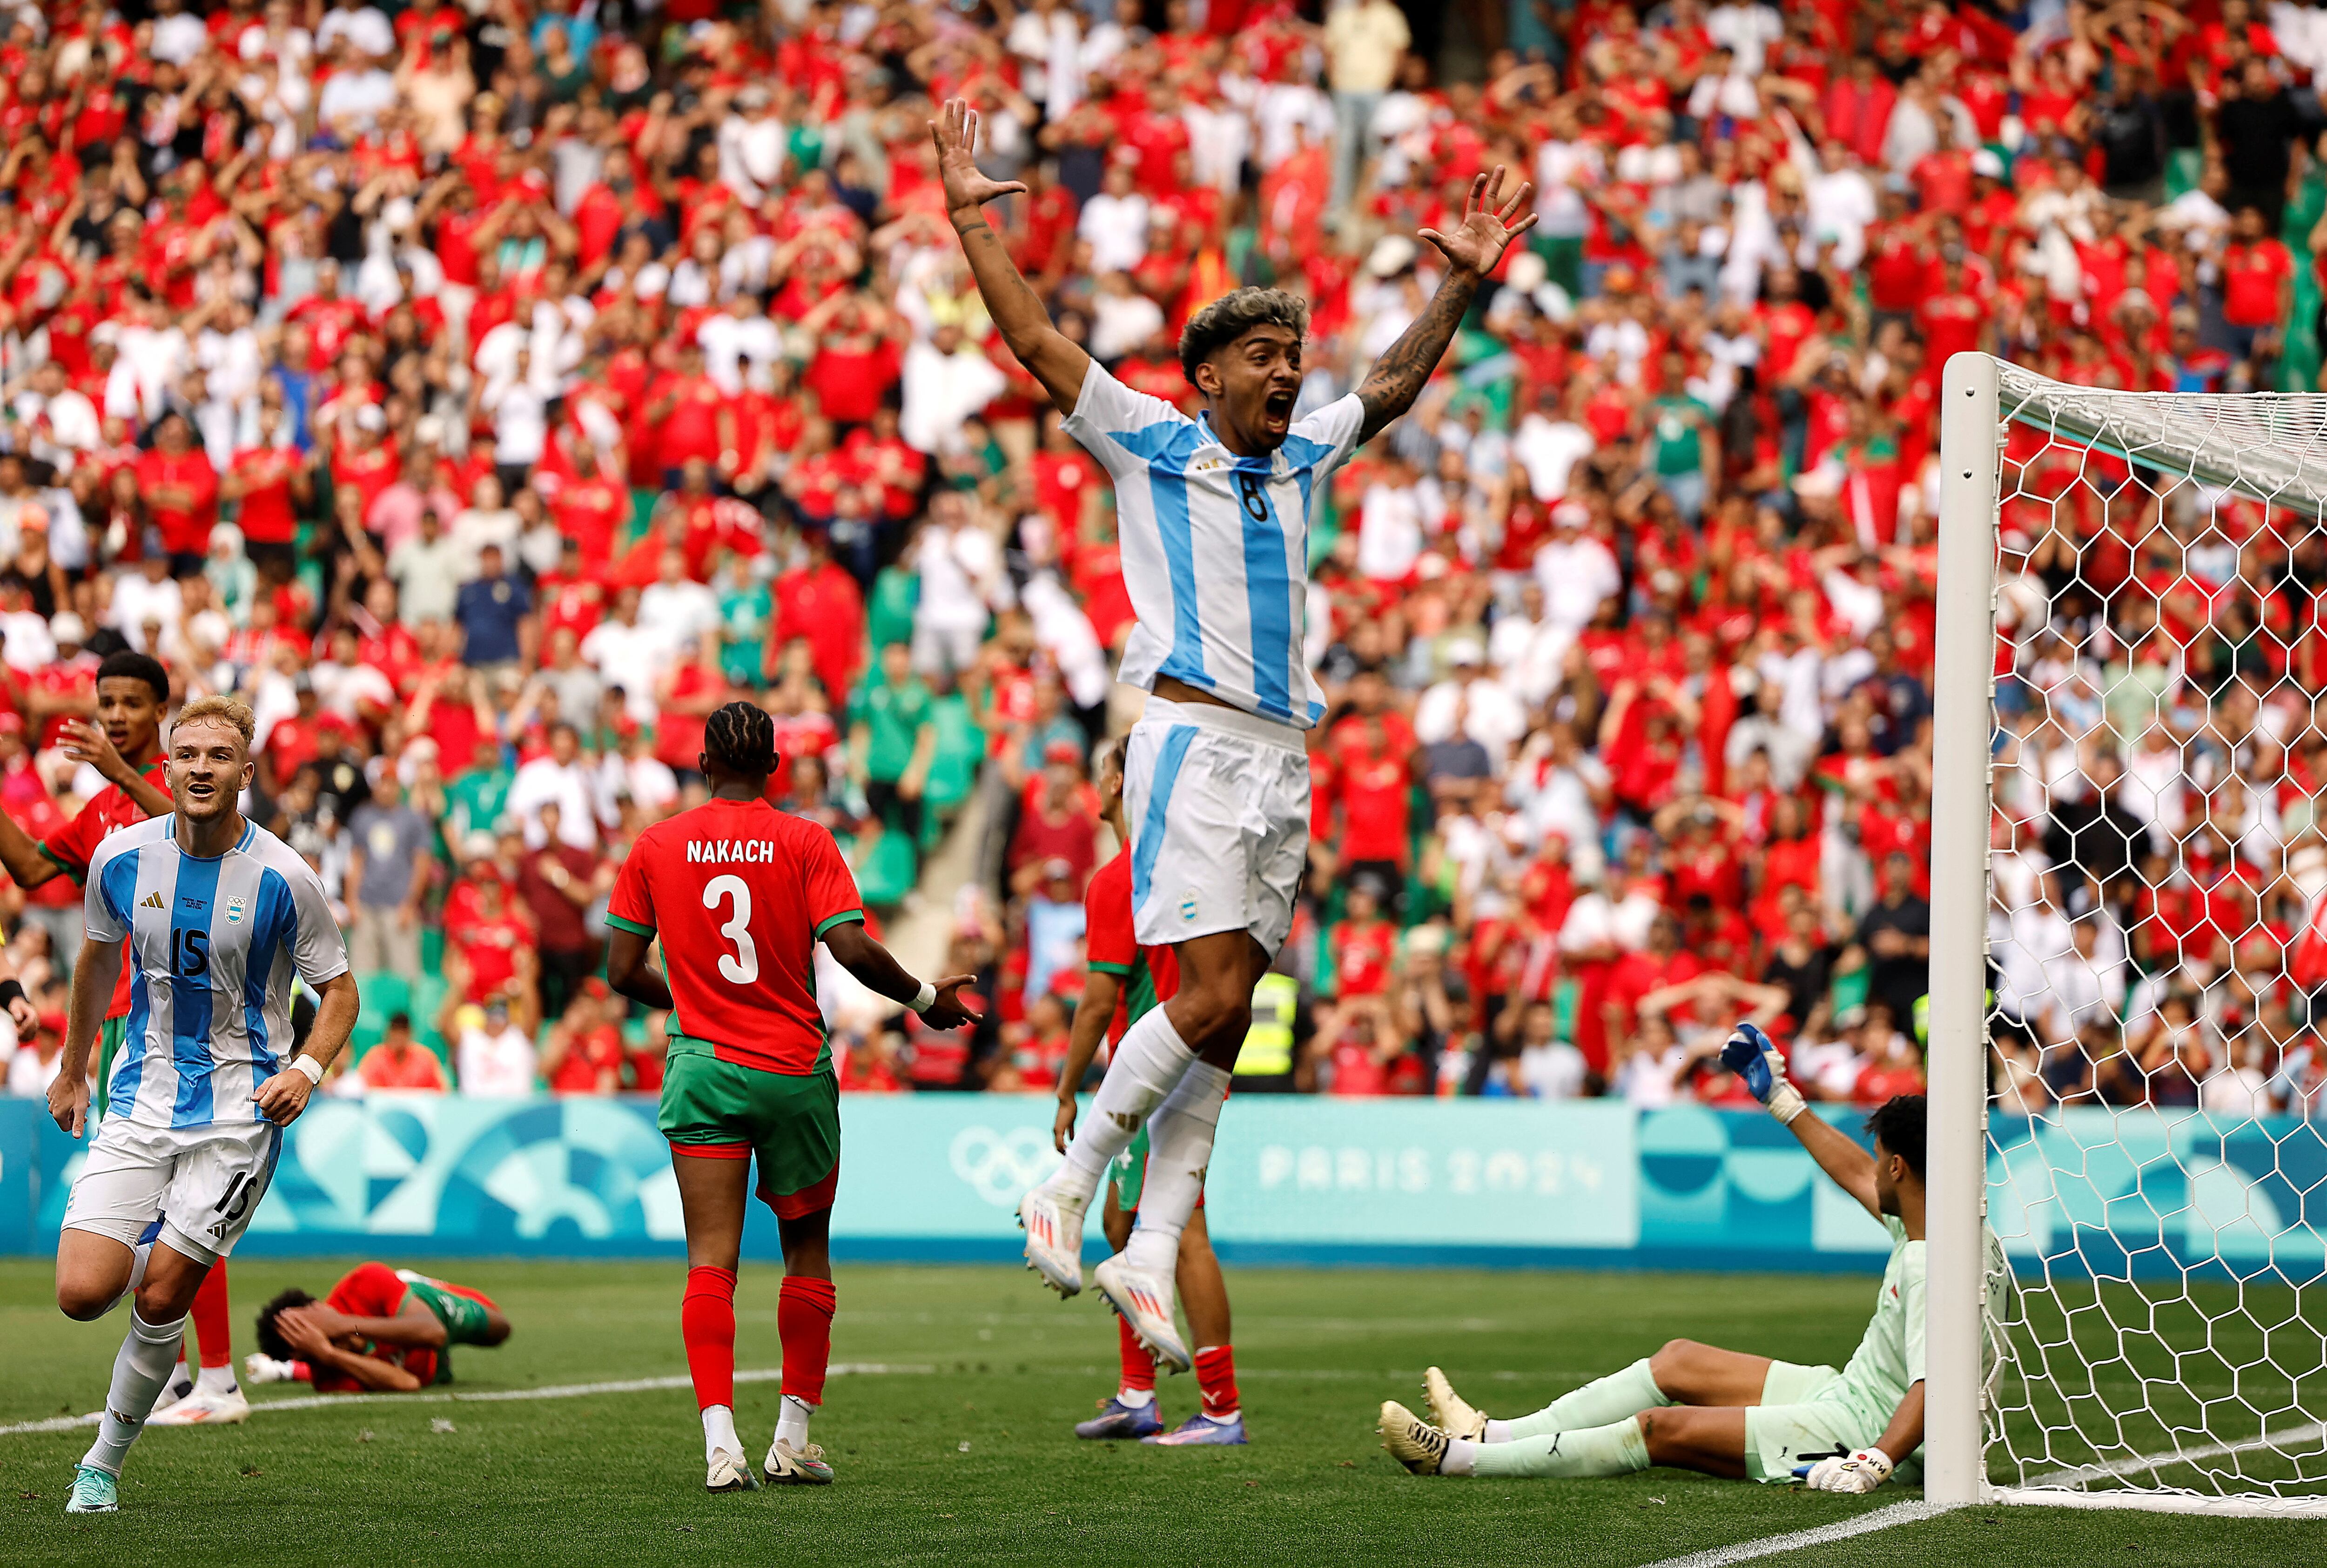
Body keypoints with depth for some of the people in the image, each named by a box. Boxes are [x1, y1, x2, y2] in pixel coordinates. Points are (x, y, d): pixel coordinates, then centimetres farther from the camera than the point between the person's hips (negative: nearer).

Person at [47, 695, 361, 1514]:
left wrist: (306, 1069, -18)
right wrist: (72, 1070, 24)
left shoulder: (284, 878, -10)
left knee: (161, 1299, -7)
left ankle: (106, 1460, 14)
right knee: (83, 1292, -10)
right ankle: (157, 1248, 25)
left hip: (239, 1109, -3)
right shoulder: (122, 857, -1)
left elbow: (339, 991, 0)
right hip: (141, 1100, 3)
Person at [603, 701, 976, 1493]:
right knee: (807, 1252, 15)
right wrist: (926, 999, 3)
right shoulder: (805, 842, -4)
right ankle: (794, 1440, 16)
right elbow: (853, 950, -13)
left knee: (711, 1262, -5)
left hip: (704, 1068, 1)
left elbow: (622, 970, 5)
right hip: (796, 1070, -1)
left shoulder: (656, 847, 3)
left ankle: (721, 1442, -19)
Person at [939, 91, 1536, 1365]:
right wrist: (971, 219, -4)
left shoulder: (1302, 457, 18)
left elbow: (1392, 383, 30)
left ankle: (1149, 1255, 2)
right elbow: (1034, 340, 0)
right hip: (1192, 742, -6)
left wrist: (1462, 282, 25)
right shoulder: (1147, 443, 4)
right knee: (1209, 995, -17)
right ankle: (1068, 1188, -4)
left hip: (1281, 758, 6)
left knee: (1223, 1022, 0)